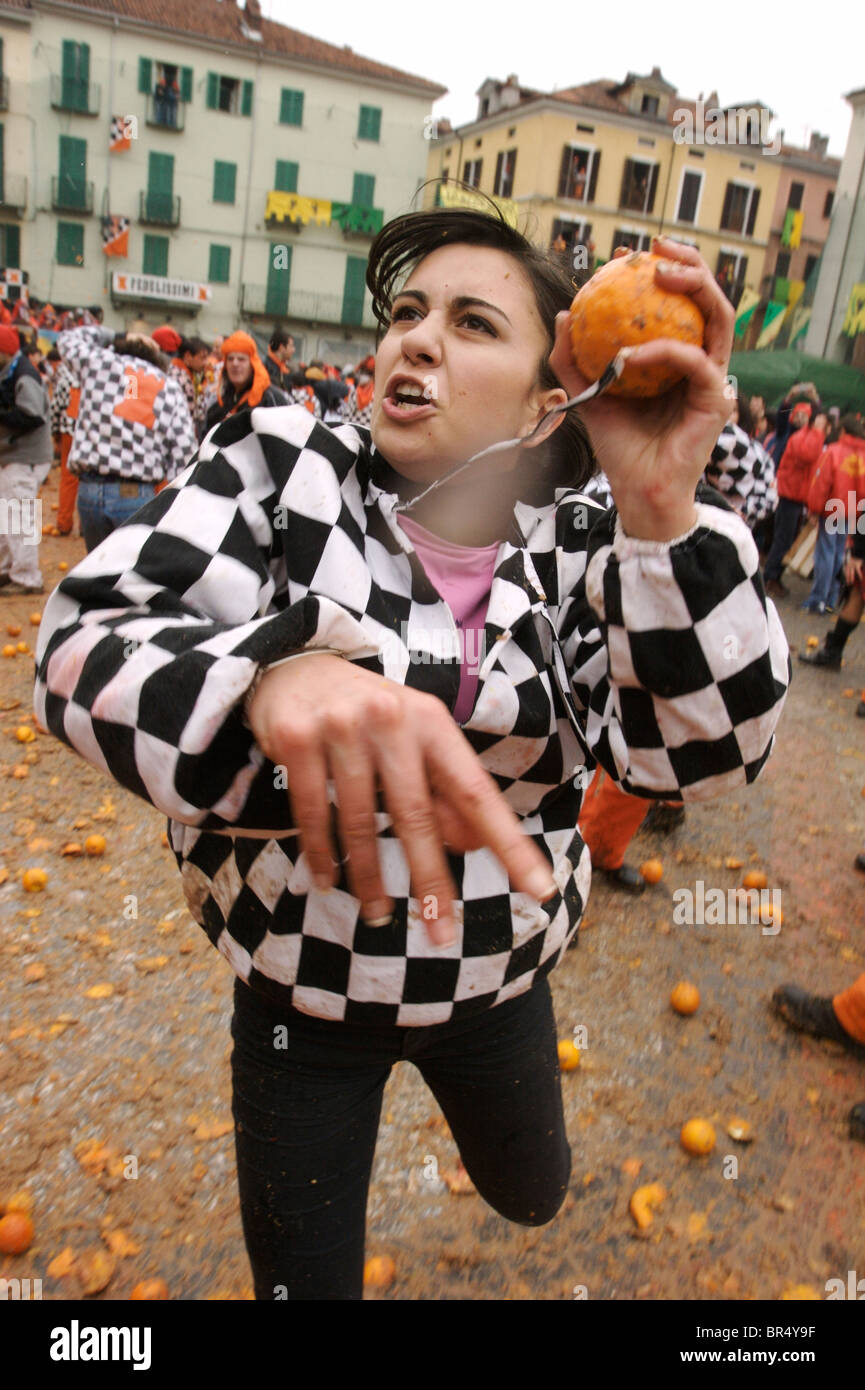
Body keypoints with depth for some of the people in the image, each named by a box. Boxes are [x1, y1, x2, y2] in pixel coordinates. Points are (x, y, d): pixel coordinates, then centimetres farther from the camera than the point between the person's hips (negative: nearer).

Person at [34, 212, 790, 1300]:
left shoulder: (572, 554, -11)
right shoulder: (283, 466, -16)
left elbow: (700, 751, -21)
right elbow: (84, 645, -26)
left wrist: (663, 511, -35)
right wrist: (274, 675, -47)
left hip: (501, 980, 3)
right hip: (301, 984, -2)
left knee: (532, 1198, 30)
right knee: (305, 1278, 15)